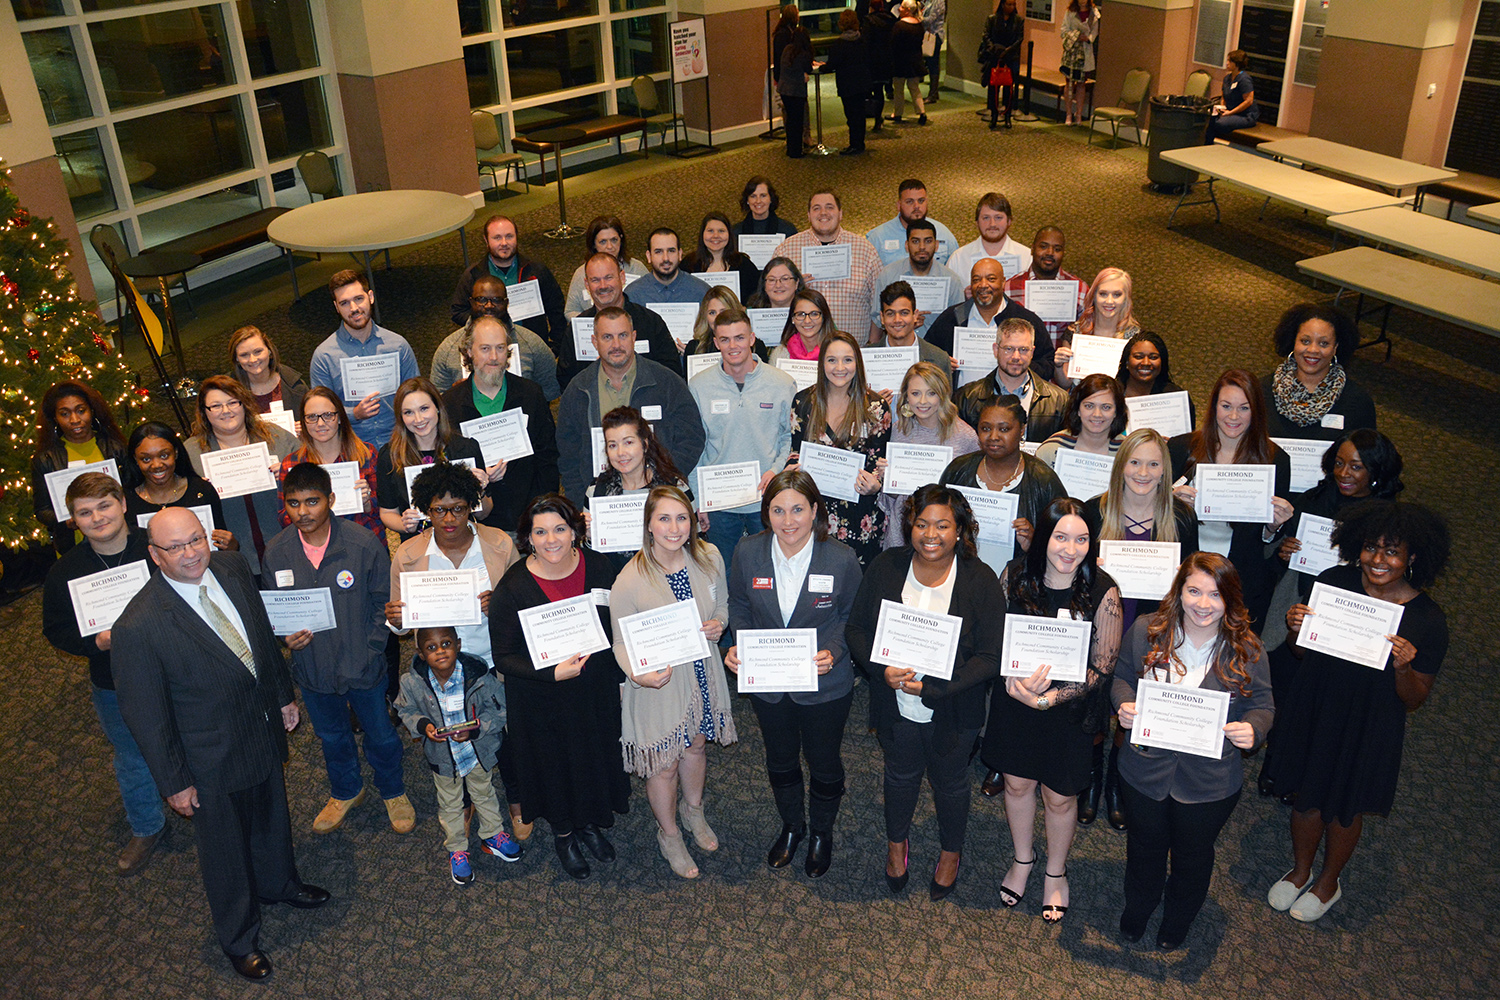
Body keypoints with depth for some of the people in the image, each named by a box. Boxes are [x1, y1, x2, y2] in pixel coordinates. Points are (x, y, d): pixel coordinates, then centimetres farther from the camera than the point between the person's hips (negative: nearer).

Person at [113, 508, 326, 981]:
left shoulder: (232, 567, -13)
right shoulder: (138, 627, -31)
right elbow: (145, 714, -20)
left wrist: (284, 694, 13)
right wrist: (174, 782, -12)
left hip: (264, 729, 6)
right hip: (213, 763, -5)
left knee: (272, 816, 30)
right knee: (225, 850, 18)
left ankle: (278, 882, 60)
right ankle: (239, 938, 43)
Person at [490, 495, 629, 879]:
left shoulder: (598, 567, -12)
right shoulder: (511, 588, -21)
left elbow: (616, 627, 2)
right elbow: (504, 657, -16)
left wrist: (621, 677, 6)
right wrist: (553, 674, -29)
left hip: (597, 689, 3)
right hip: (542, 700, -3)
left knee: (598, 757, 20)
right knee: (555, 764, 16)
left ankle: (590, 824, 50)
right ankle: (562, 833, 46)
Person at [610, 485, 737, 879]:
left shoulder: (709, 558, -12)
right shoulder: (629, 580, -26)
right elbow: (622, 642, -15)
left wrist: (719, 623, -15)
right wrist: (638, 673, -34)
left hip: (702, 673, 4)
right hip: (658, 683, -4)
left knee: (696, 745, 27)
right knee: (664, 765, 14)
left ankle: (693, 810, 57)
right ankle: (669, 835, 42)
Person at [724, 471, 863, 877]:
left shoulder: (841, 559, -19)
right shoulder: (748, 554, -13)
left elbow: (853, 616, -7)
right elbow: (739, 607, 2)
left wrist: (834, 650, -24)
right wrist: (739, 646, -14)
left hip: (825, 685, -2)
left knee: (824, 763, 19)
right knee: (780, 760, 24)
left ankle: (822, 832, 48)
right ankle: (791, 826, 52)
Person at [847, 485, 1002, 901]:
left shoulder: (980, 580, -19)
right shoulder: (885, 567, -13)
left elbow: (990, 657, -18)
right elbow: (856, 628, -5)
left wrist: (933, 687, -27)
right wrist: (882, 670, -23)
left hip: (953, 711, -2)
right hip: (895, 706, 2)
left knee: (950, 782, 22)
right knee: (901, 775, 25)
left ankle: (951, 851, 51)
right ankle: (897, 841, 55)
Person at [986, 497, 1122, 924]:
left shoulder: (1102, 592, -19)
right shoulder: (1015, 575, -12)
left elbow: (1101, 668, -14)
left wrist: (1048, 697, -23)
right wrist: (1014, 682, -20)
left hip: (1069, 709, -2)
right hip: (1014, 701, 2)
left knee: (1060, 795, 13)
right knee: (1017, 782, 19)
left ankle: (1055, 872, 42)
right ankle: (1022, 859, 47)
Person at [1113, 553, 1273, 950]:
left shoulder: (1247, 649, -13)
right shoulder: (1146, 631, -11)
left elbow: (1262, 705, -4)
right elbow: (1122, 677, 2)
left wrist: (1252, 729, -26)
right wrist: (1124, 704, -19)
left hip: (1210, 780, 0)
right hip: (1146, 768, 1)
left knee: (1193, 854, 23)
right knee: (1146, 844, 24)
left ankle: (1178, 919, 53)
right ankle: (1137, 907, 55)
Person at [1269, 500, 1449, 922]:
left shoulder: (1428, 621, -19)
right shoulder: (1334, 582, -14)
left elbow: (1414, 701, -10)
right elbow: (1303, 652, 0)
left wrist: (1403, 668, -30)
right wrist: (1295, 629, -22)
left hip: (1369, 729, -2)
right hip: (1313, 712, 2)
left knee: (1344, 809, 19)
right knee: (1305, 797, 19)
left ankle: (1329, 882, 48)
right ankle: (1300, 870, 48)